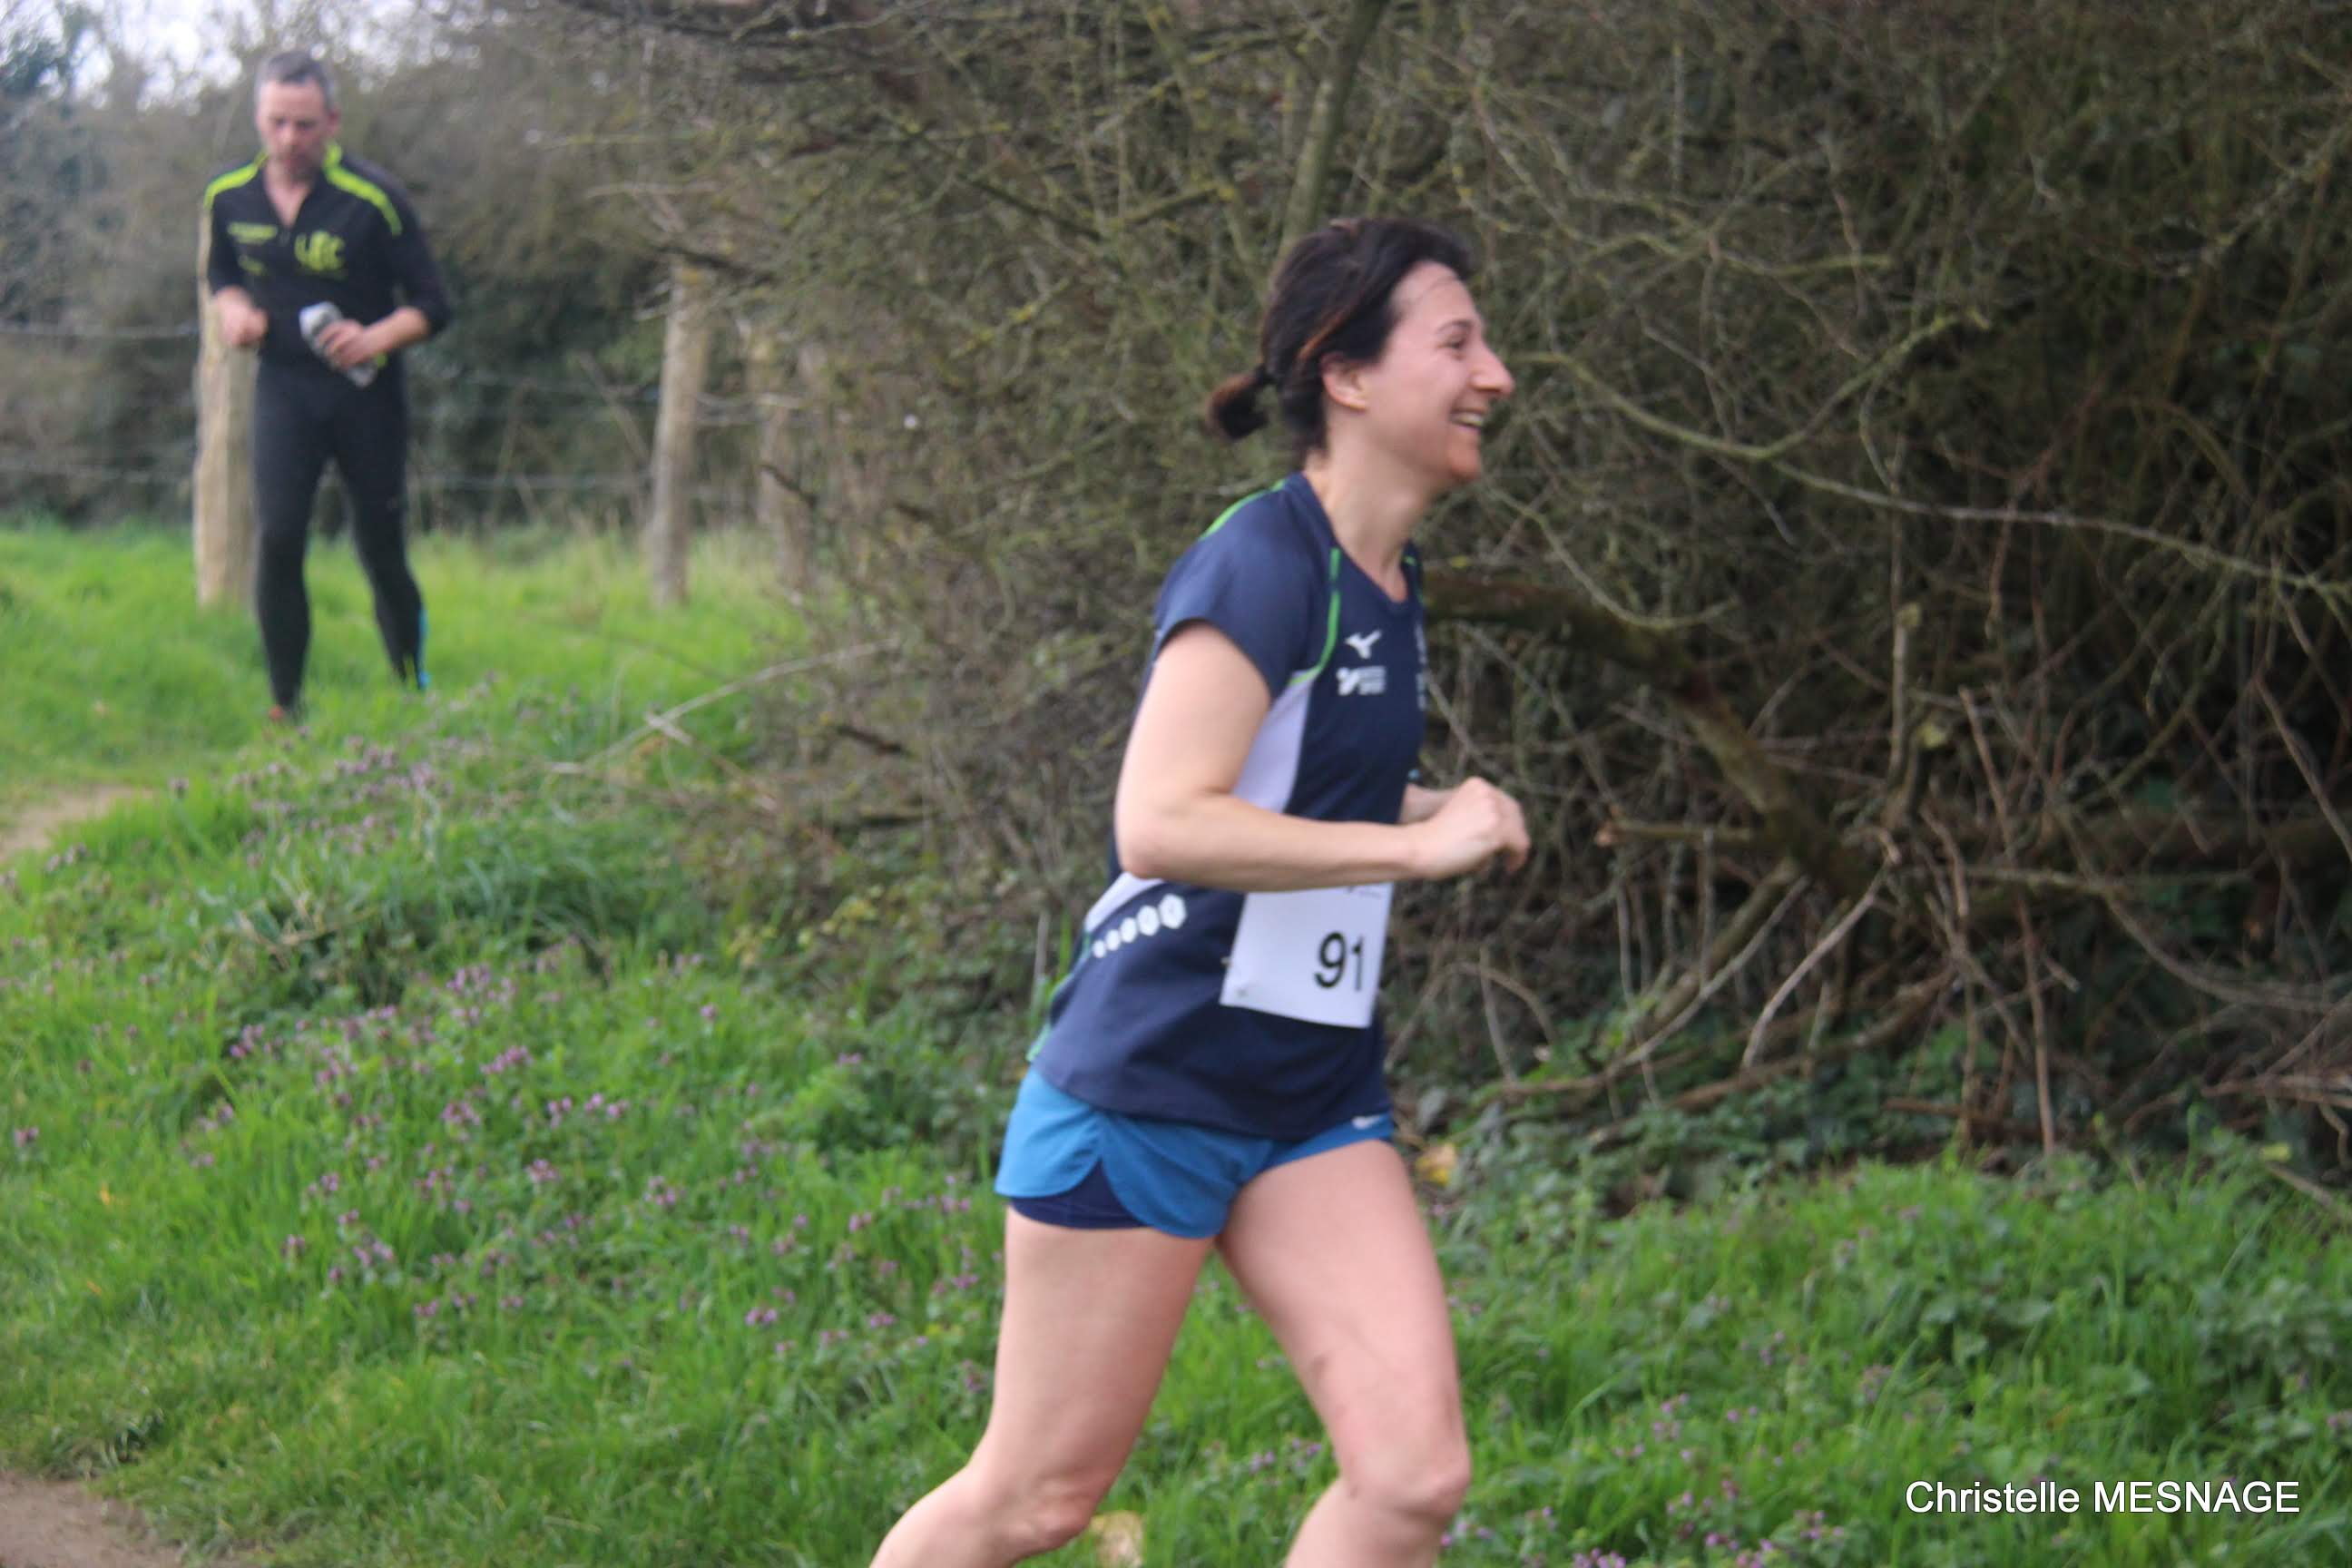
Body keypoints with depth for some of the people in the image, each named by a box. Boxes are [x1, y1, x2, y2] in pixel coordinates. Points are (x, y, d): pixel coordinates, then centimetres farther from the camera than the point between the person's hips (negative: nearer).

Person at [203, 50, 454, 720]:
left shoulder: (372, 199, -14)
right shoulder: (229, 197, -2)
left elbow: (432, 305, -9)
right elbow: (220, 273, 18)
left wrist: (376, 338, -28)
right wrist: (233, 310, -5)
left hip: (366, 392, -2)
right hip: (282, 386, 2)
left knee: (381, 551, 6)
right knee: (277, 538, -14)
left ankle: (414, 693, 25)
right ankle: (283, 706, -6)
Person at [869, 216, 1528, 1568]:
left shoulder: (1390, 580, 10)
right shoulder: (1265, 563, -18)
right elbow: (1161, 821, -29)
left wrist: (1430, 810, 9)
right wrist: (1422, 844, -23)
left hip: (1315, 1102, 8)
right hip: (1147, 1089, -8)